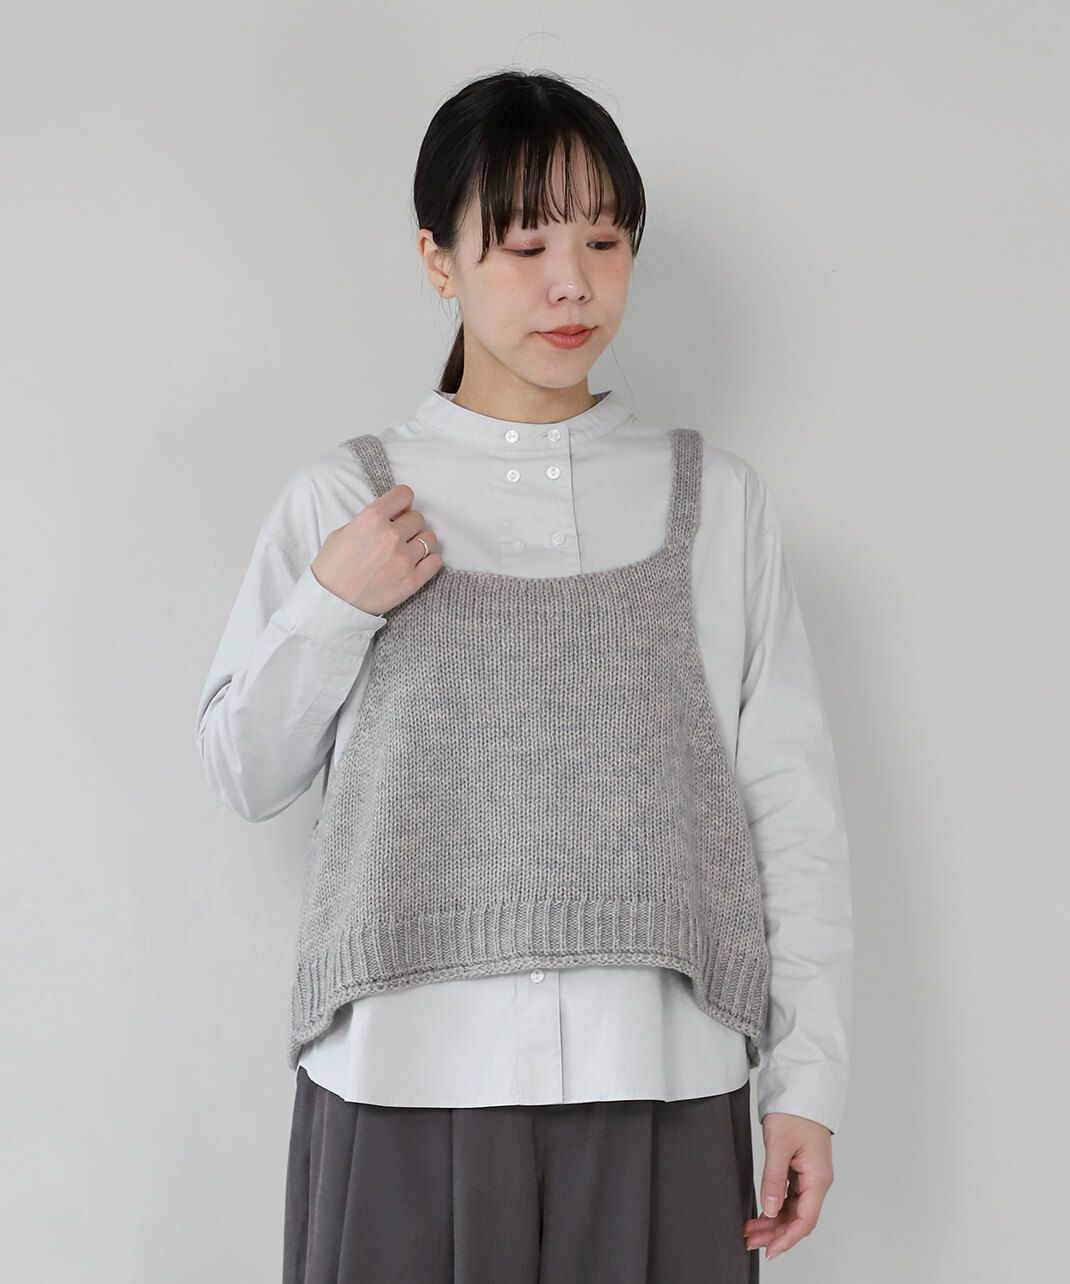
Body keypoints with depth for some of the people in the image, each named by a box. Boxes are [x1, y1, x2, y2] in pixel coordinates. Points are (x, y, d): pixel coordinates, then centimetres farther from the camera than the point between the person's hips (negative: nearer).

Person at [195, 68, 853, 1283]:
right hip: (403, 1084, 0)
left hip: (663, 1087, 1)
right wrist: (331, 608, -8)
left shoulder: (718, 500, 4)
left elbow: (793, 806, 4)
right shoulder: (341, 499, 4)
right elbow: (243, 774, 8)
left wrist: (808, 1079, 0)